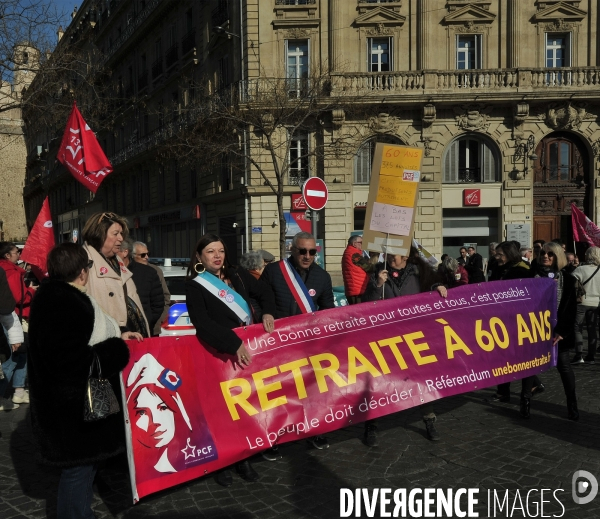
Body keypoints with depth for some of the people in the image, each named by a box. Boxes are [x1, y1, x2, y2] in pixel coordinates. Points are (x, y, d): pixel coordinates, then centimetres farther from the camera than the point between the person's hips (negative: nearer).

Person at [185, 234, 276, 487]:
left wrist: (267, 312, -3)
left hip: (248, 348, 5)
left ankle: (242, 458, 23)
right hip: (218, 353, -4)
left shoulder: (237, 275, 7)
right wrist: (233, 344, -28)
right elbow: (203, 324, -21)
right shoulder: (195, 285, -8)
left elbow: (264, 292, 17)